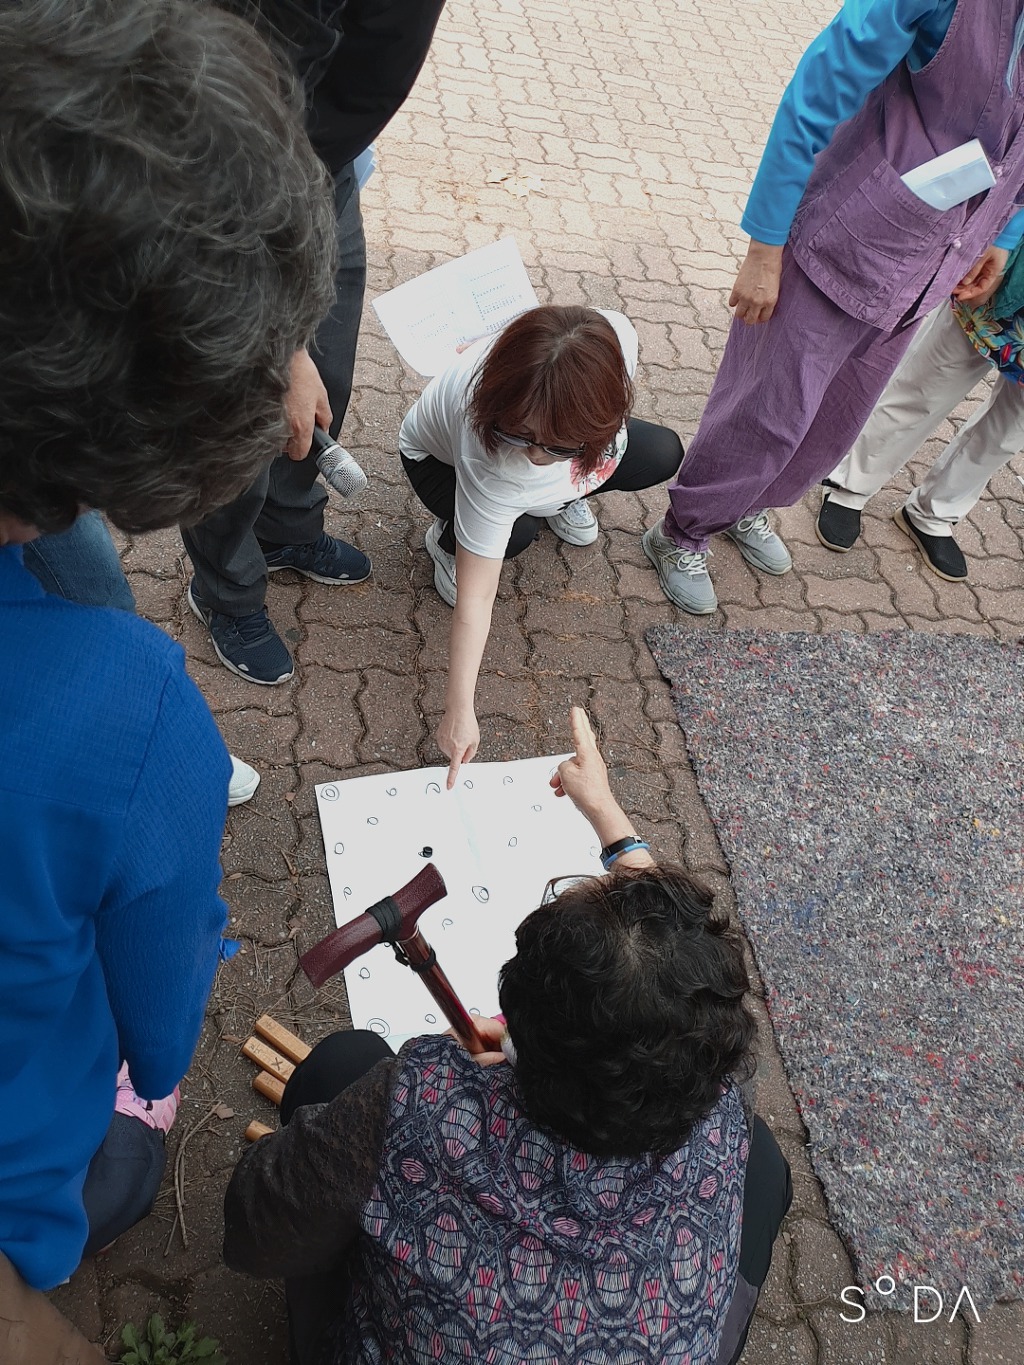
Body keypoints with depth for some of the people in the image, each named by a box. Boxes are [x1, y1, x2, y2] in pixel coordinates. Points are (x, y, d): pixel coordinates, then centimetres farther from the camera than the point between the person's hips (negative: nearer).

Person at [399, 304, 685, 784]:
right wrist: (459, 712, -40)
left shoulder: (616, 336, -40)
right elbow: (475, 598, -41)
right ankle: (447, 539, 1)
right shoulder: (492, 471, -48)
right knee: (514, 530, -34)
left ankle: (563, 495, 20)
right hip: (440, 456, -4)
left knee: (664, 455, -5)